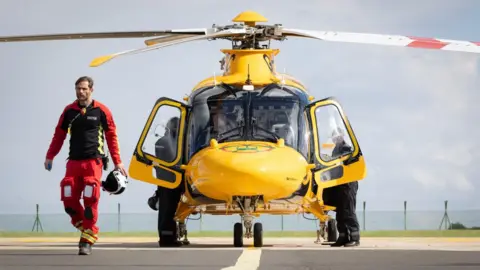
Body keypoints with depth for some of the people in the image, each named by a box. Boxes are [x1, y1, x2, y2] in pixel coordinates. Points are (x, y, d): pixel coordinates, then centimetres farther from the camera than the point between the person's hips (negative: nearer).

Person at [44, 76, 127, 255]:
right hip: (73, 162, 3)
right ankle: (85, 228, 18)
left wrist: (117, 162, 4)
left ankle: (87, 240, -3)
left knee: (90, 202, -11)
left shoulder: (101, 111, 2)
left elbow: (111, 136, 6)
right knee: (69, 201, -6)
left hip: (93, 162, -3)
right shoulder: (69, 111, 9)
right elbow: (59, 134, 15)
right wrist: (50, 156, 8)